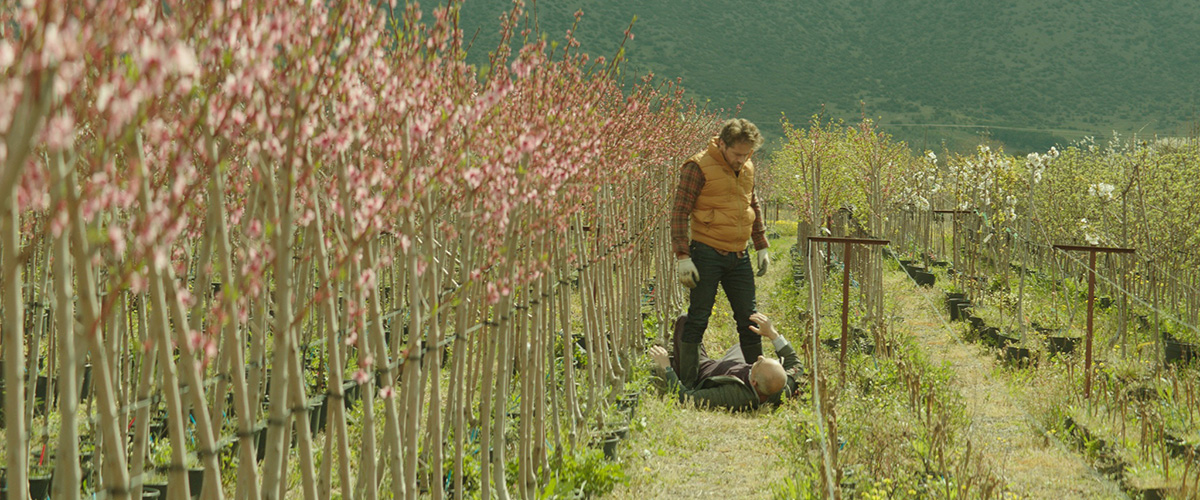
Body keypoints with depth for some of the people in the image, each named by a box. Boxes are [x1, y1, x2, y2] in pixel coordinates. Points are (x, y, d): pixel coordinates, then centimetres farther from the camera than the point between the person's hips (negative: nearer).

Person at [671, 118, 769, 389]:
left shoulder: (747, 168, 9)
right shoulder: (699, 167, -12)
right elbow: (679, 212, -12)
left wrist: (761, 246, 19)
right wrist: (682, 256, -17)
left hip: (739, 255, 6)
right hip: (708, 253, -6)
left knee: (749, 318, 11)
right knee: (698, 319, -4)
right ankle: (686, 385, 1)